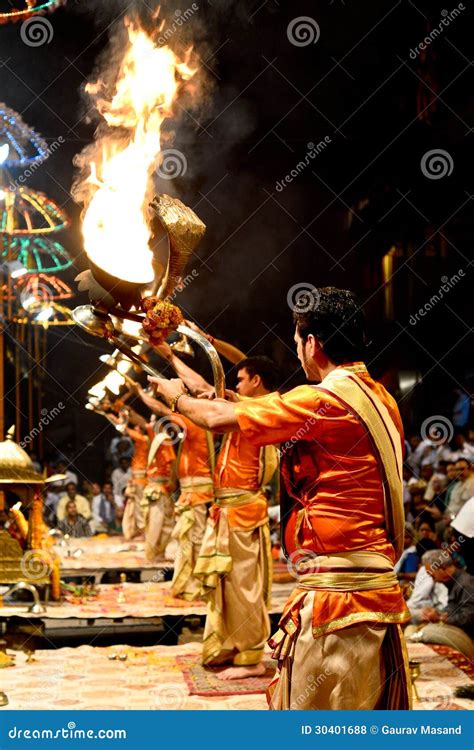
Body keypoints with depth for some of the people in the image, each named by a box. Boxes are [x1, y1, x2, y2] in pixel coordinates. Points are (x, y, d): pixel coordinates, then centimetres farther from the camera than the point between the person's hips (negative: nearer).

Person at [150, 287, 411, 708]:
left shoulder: (324, 400, -15)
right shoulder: (382, 401, 11)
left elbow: (219, 418, -7)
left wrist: (178, 397, 13)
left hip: (335, 594, -9)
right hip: (382, 591, 9)